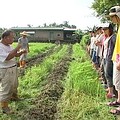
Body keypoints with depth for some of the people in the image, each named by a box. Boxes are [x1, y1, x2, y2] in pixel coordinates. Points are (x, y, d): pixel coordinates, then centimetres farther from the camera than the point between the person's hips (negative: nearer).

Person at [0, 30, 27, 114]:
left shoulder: (9, 46, 5)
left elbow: (16, 55, 15)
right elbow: (8, 57, -33)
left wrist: (22, 52, -5)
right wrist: (17, 48, -28)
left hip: (13, 69, 9)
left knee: (14, 85, 27)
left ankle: (14, 97, 51)